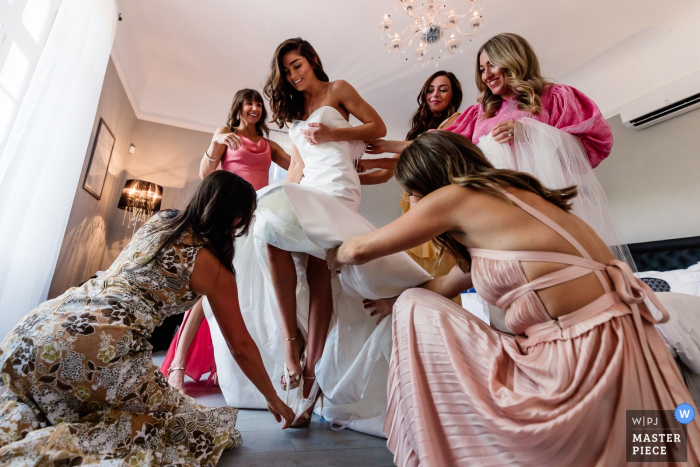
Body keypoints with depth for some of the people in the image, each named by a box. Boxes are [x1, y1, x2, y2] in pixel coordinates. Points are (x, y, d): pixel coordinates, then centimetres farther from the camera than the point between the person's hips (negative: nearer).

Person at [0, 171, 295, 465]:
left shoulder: (158, 220, 11)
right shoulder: (215, 270, -3)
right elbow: (241, 346, 4)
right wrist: (273, 399, 20)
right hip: (96, 349, -7)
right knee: (178, 422, 9)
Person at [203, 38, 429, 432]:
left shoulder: (337, 90, 16)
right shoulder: (295, 110, 32)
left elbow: (378, 127, 10)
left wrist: (333, 133, -3)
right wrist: (285, 194, 13)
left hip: (337, 188, -6)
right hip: (306, 190, 6)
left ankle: (310, 369, -24)